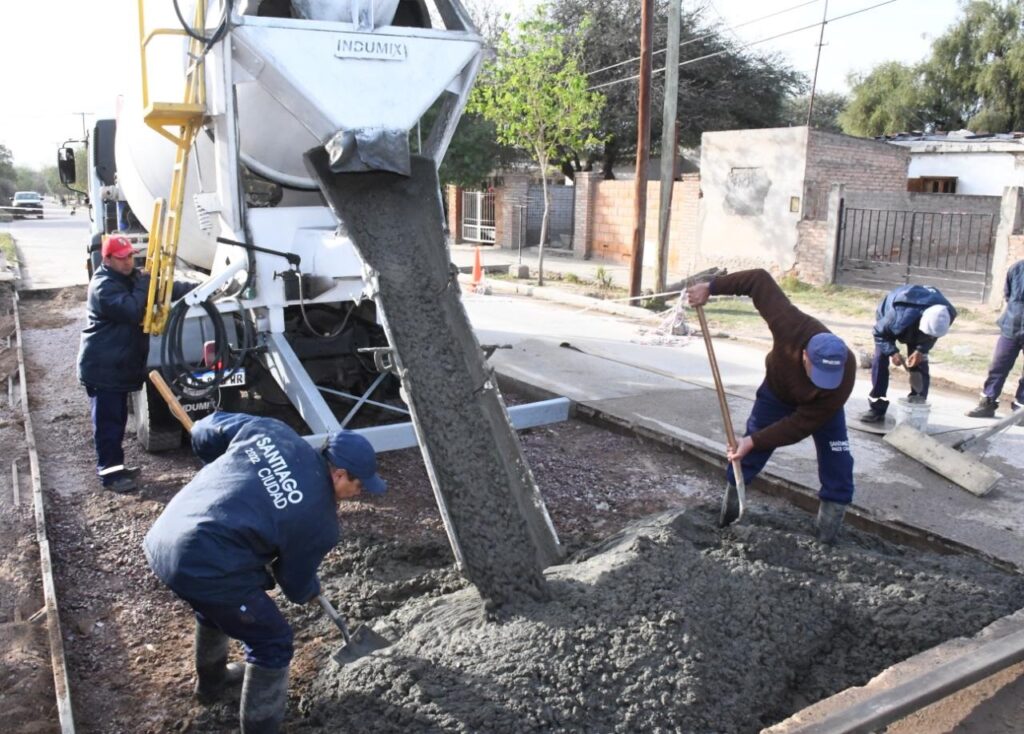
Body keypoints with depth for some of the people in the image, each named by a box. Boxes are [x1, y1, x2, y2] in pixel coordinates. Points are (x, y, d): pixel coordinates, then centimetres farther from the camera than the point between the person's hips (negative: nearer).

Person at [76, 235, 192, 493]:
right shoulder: (104, 286, -18)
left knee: (118, 419, 17)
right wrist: (143, 285, -18)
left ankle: (115, 466, 27)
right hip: (102, 368, -9)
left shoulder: (132, 277, 11)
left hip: (120, 365, 9)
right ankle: (109, 473, 2)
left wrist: (193, 289, -6)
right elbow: (132, 310, -30)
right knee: (108, 422, -4)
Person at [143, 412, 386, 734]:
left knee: (214, 605, 36)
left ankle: (211, 680, 61)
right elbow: (296, 584, 7)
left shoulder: (269, 430, 3)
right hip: (206, 567, -8)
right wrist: (311, 592, 31)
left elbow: (204, 432, 14)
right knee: (272, 641, 10)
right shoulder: (320, 519, -8)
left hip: (164, 538, 8)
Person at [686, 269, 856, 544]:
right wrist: (711, 288, -34)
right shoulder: (791, 326, -46)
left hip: (819, 407, -1)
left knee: (836, 459, -11)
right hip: (777, 392, 1)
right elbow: (761, 280, -33)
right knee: (747, 449, 2)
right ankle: (732, 499, 20)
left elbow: (802, 423, -36)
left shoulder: (843, 377, -43)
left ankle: (833, 511, 4)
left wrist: (756, 441, -38)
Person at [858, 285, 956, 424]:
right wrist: (892, 352, -36)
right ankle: (876, 409, -8)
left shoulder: (948, 315, -32)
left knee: (920, 363, -6)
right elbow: (880, 332, -27)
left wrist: (921, 350, -26)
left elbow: (932, 336, -11)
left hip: (916, 325, 4)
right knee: (880, 359, -14)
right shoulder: (902, 317, -47)